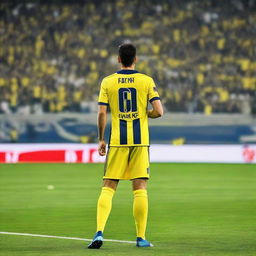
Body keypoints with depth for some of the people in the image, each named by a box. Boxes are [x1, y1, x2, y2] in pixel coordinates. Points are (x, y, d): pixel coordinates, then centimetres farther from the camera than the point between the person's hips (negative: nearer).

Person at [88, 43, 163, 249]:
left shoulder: (108, 82, 1)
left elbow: (102, 113, -3)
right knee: (140, 189, 4)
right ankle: (141, 238, 5)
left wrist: (101, 140, 7)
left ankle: (99, 232, -12)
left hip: (117, 141, 0)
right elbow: (158, 111, -7)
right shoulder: (146, 81, 0)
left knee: (108, 188, 3)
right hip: (140, 141, 0)